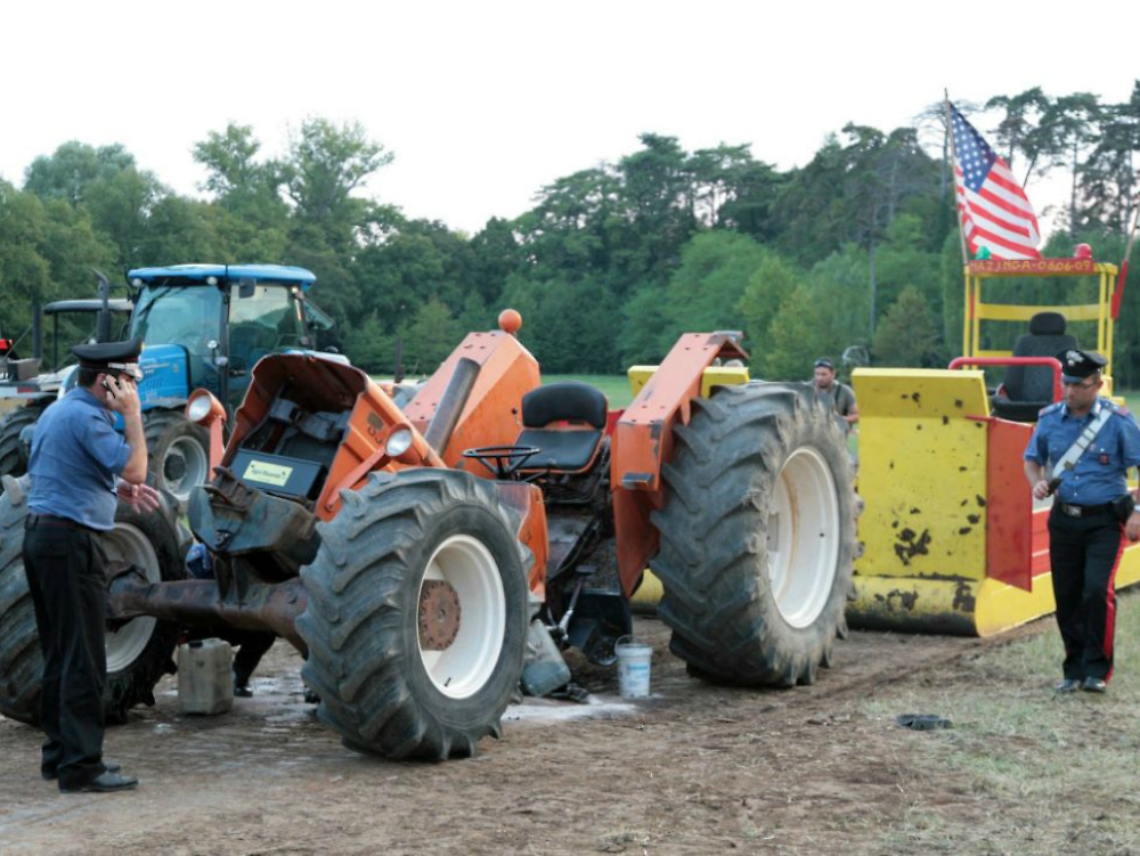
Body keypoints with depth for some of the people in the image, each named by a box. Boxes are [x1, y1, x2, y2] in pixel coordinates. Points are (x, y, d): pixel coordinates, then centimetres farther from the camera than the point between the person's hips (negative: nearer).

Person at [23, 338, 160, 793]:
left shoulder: (57, 410, 16)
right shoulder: (86, 417, -16)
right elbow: (135, 469, -20)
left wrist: (118, 489, 11)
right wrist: (132, 415, -13)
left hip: (41, 534, 10)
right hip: (71, 540, -10)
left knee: (60, 653, 14)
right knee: (83, 657, -8)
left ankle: (60, 752, 20)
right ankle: (80, 765, -7)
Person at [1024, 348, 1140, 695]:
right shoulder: (1049, 418, 2)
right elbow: (1032, 458, 17)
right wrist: (1037, 482, -5)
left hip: (1105, 521, -4)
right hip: (1064, 519, 4)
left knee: (1097, 589, -18)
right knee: (1066, 596, 5)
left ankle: (1097, 669, -6)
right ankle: (1074, 670, 20)